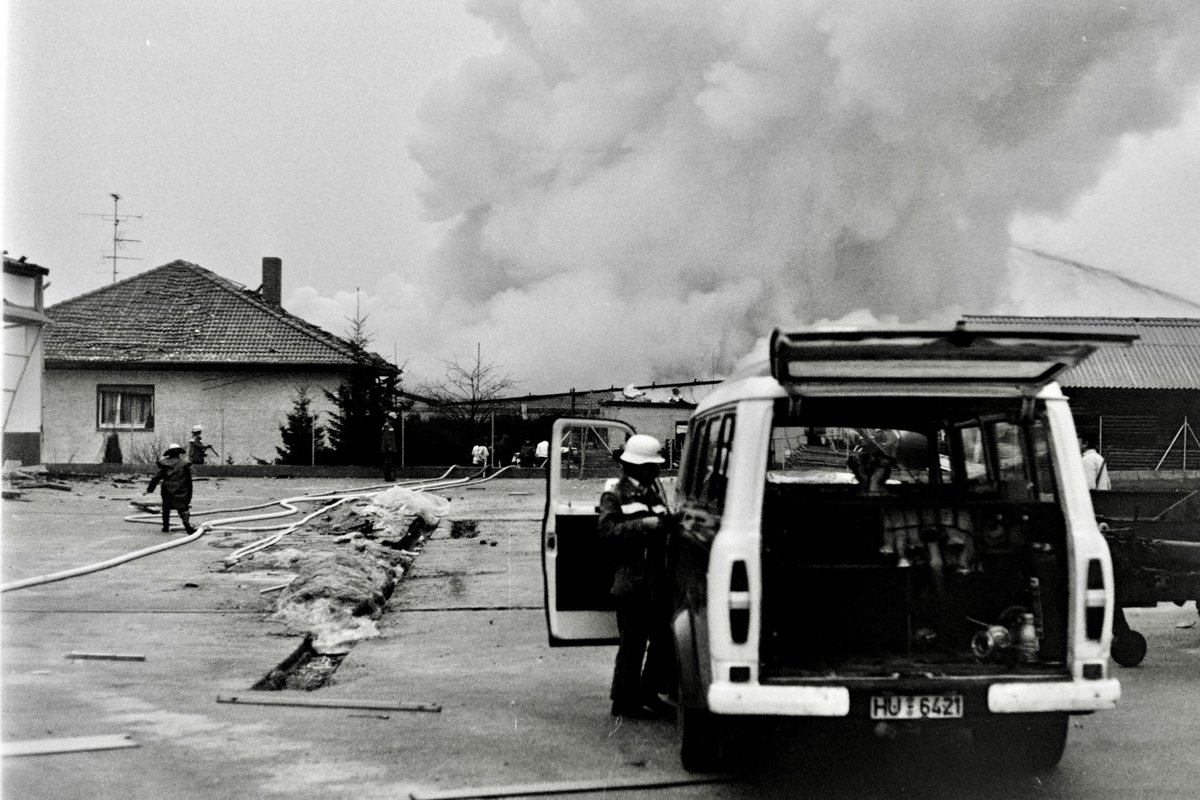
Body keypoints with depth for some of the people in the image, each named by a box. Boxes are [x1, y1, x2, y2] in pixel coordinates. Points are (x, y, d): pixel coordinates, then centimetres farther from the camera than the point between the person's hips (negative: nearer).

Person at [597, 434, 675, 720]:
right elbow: (608, 531, -17)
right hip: (630, 579, -7)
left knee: (664, 637, 9)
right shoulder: (615, 494, -4)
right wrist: (646, 524, -22)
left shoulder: (654, 490, 17)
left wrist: (667, 522, 0)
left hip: (657, 577, 7)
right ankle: (624, 701, 6)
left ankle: (648, 694, 22)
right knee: (633, 642, -4)